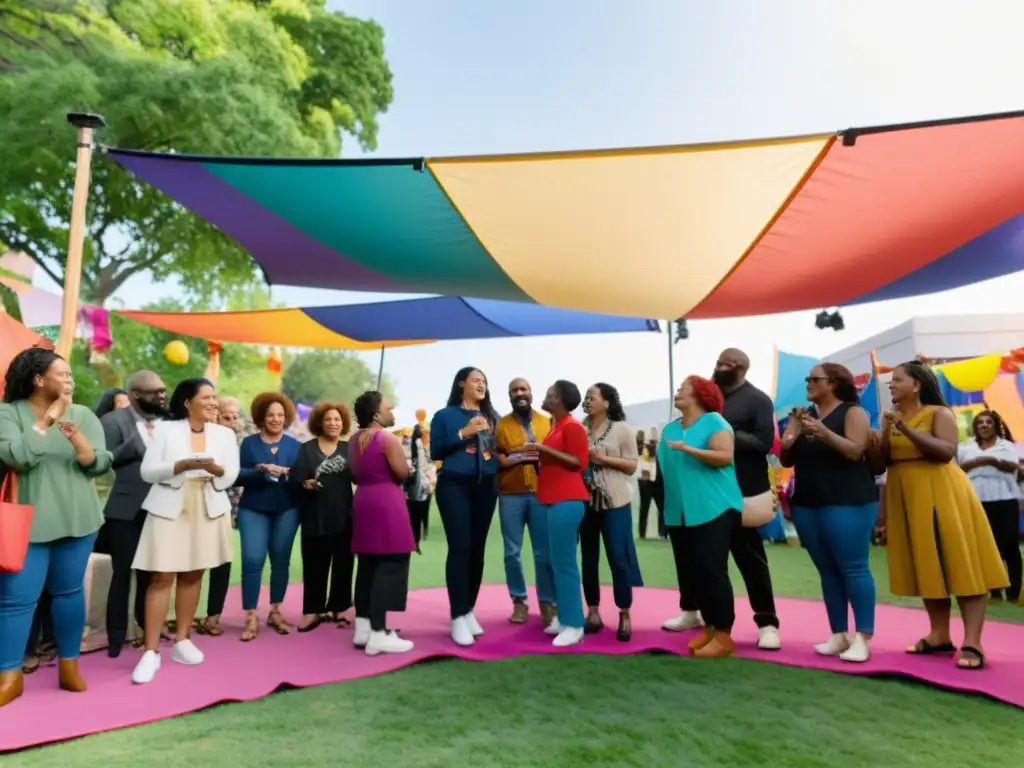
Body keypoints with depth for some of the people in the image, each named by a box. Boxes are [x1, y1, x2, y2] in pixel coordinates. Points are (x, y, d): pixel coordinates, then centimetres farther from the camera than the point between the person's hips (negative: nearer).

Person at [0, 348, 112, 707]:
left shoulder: (83, 414, 3)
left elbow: (101, 464, -2)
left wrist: (78, 441, -20)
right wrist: (48, 419, -16)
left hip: (77, 519, 3)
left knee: (69, 592, 10)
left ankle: (69, 665, 22)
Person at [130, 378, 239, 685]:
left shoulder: (224, 434, 7)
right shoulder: (165, 429, -1)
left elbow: (231, 476, 1)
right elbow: (147, 471, -6)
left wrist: (215, 468, -20)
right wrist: (182, 465, -20)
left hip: (208, 510, 3)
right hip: (169, 510, -3)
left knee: (192, 576, 9)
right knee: (161, 577, -5)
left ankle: (182, 641, 21)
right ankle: (151, 651, 3)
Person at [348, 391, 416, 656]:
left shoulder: (354, 440, 11)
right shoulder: (388, 439, -14)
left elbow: (355, 474, 16)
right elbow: (403, 473, -14)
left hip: (363, 501, 9)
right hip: (386, 504, -9)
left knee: (367, 566, 14)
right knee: (390, 566, -5)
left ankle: (362, 628, 19)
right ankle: (379, 634, -4)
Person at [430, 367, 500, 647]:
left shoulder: (492, 417, 13)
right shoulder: (445, 415, 2)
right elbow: (435, 452, -4)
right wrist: (464, 434, -12)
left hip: (486, 487, 4)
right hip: (454, 486, -4)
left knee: (477, 550, 8)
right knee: (460, 548, -10)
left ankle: (469, 611, 19)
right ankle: (458, 618, -3)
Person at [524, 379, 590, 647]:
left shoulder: (572, 426, -10)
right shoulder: (556, 425, 18)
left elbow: (579, 462, -17)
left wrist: (544, 449, -19)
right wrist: (538, 454, 13)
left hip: (566, 501, -10)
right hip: (553, 500, 10)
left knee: (564, 564, -7)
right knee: (558, 562, 12)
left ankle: (574, 625, -1)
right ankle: (564, 618, 20)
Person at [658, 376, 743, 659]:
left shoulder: (713, 421, -5)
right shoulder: (670, 428, 15)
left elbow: (725, 456, -18)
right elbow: (664, 465, 20)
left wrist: (688, 449, -25)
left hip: (712, 509, -7)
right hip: (679, 513, 7)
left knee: (713, 571, -5)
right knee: (690, 573, 10)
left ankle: (724, 637, 5)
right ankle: (709, 627, 23)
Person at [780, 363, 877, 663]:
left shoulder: (853, 412, -1)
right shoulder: (803, 415, 14)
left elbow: (855, 451, -15)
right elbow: (787, 460, 11)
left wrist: (824, 432, -26)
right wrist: (791, 437, -8)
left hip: (847, 503, -5)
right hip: (807, 503, 6)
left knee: (854, 568, -4)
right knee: (827, 571, 8)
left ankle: (862, 638, 3)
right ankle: (838, 634, 14)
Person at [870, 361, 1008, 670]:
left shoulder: (939, 413, -3)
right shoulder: (890, 418, 12)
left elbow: (947, 451, -17)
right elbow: (879, 463, 7)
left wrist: (907, 430, -22)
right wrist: (885, 434, -9)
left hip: (940, 494, -5)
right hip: (905, 497, 6)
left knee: (958, 561, -4)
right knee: (926, 566, 8)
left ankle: (972, 641, -2)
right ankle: (940, 635, 16)